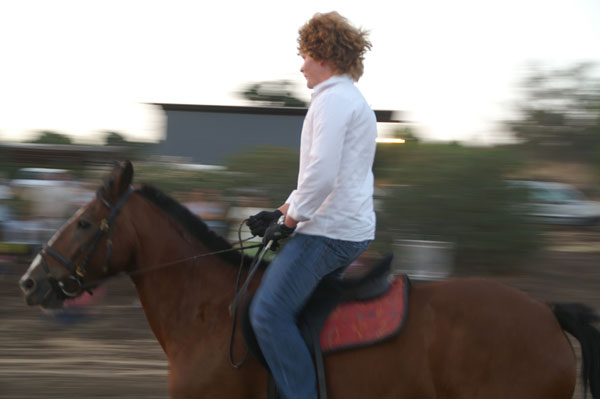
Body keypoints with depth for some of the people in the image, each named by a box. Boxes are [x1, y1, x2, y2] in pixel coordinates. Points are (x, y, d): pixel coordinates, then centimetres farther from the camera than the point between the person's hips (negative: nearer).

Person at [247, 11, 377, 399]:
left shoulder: (334, 99, -12)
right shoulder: (354, 101, 21)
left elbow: (321, 175, -23)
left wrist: (289, 221, -11)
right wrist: (281, 211, 21)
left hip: (329, 231, -11)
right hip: (354, 229, 11)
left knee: (269, 312, -18)